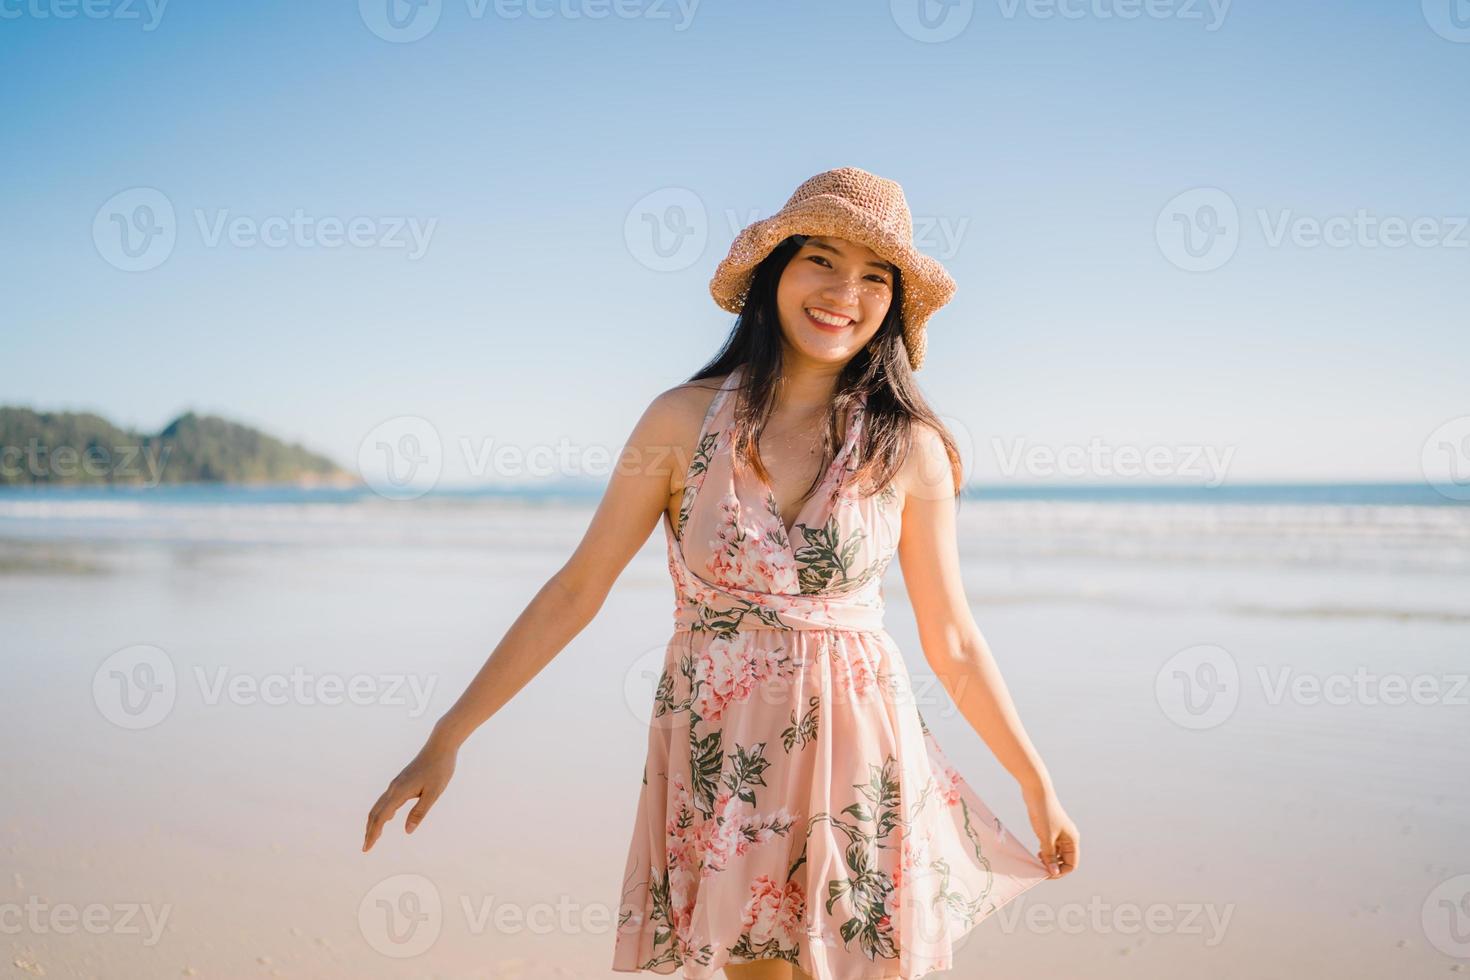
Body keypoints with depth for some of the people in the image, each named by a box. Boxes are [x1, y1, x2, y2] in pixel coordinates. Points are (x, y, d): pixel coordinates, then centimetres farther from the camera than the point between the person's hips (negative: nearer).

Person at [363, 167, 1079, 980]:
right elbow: (574, 592, -2)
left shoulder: (910, 447, -4)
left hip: (860, 759, 0)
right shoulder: (684, 419, -6)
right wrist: (445, 740, -1)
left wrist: (1036, 784, 10)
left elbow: (951, 639, 5)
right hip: (719, 761, 0)